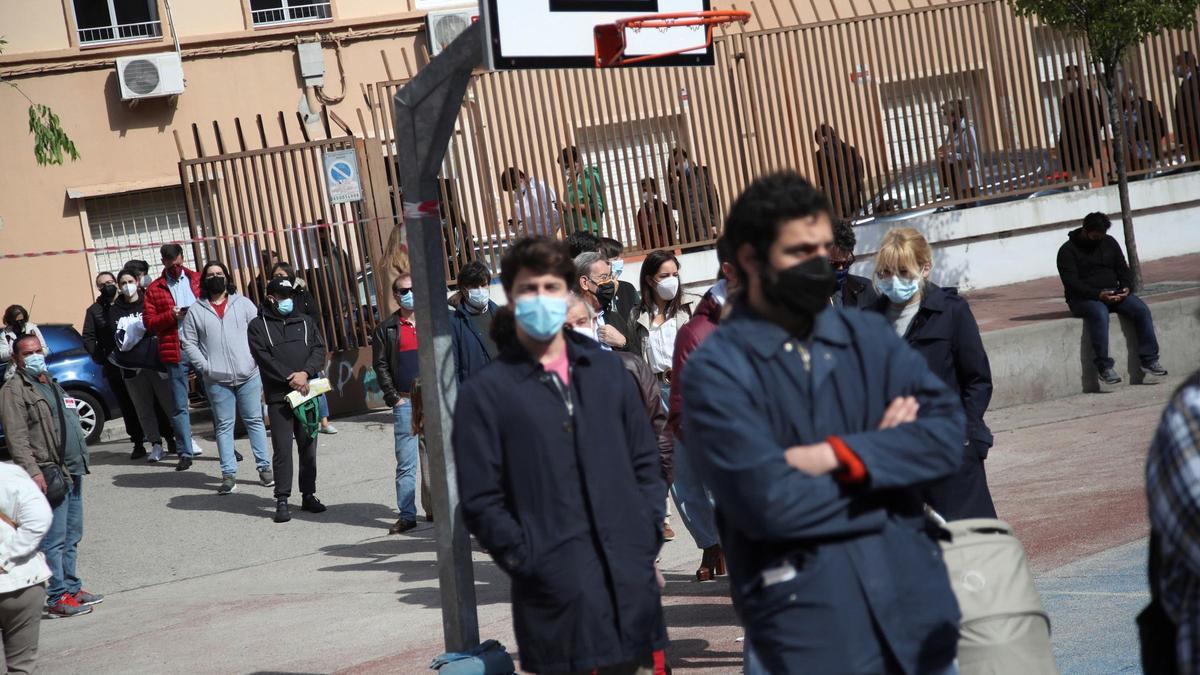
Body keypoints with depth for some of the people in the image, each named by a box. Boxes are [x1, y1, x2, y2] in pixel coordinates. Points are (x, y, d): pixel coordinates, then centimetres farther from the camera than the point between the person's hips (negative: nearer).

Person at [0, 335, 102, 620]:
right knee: (54, 540, -8)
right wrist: (33, 471, -23)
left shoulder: (51, 385, 21)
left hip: (72, 472, 9)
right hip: (49, 475, -9)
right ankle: (57, 599, -7)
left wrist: (81, 460, 22)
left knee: (72, 536, 13)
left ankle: (71, 587, 22)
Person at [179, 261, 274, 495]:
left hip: (248, 376, 0)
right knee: (224, 426, 2)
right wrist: (204, 366, -6)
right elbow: (188, 342, 4)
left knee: (254, 421, 5)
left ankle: (264, 467, 11)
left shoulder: (243, 304, 7)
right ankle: (229, 474, 3)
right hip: (217, 380, 0)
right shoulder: (196, 311, 6)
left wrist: (257, 359, -7)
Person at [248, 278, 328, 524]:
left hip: (306, 393, 3)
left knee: (308, 446, 6)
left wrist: (305, 373, -13)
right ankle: (282, 500, -2)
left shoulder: (305, 322, 15)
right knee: (282, 449, -5)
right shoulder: (258, 326, 3)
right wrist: (290, 379, -15)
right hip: (278, 396, -3)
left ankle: (308, 495, 15)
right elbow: (264, 358, -8)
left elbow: (319, 350, 4)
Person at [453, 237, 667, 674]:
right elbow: (481, 502, -2)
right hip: (557, 594, -4)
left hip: (631, 578, 4)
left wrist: (648, 537, 6)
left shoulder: (606, 370, 12)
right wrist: (530, 561, -9)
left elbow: (645, 462, 16)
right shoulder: (485, 393, 0)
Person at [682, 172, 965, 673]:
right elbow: (767, 502, -17)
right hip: (808, 617, -4)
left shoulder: (868, 336, 7)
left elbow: (946, 432, -2)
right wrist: (887, 460, -6)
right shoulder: (717, 371, -8)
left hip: (914, 599, 4)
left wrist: (840, 457, -15)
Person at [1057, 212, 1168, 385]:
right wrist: (1098, 294, -27)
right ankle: (1104, 367, -37)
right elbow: (1071, 283, -14)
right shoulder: (1068, 250, -5)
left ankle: (1149, 360, -19)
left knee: (1141, 310, -20)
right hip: (1083, 298, -5)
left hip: (1113, 293, 5)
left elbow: (1123, 270, 14)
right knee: (1100, 313, -38)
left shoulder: (1109, 243, 12)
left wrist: (1126, 288, -9)